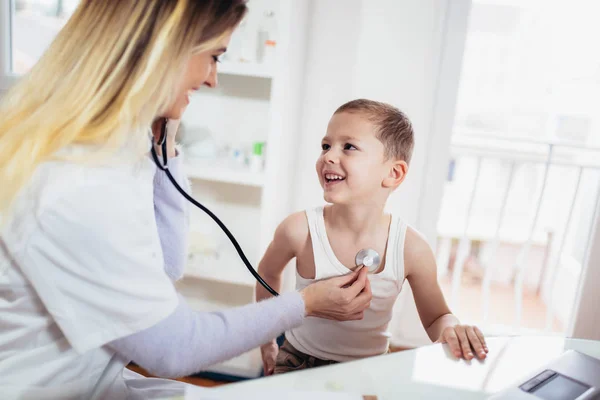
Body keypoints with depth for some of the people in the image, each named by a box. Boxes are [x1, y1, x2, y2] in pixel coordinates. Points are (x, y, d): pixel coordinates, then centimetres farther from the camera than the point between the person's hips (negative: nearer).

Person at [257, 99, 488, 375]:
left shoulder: (412, 249, -20)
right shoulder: (300, 229, -21)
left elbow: (436, 318, -2)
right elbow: (268, 273, 1)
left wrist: (450, 330, -24)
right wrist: (267, 343, 5)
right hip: (299, 360, -2)